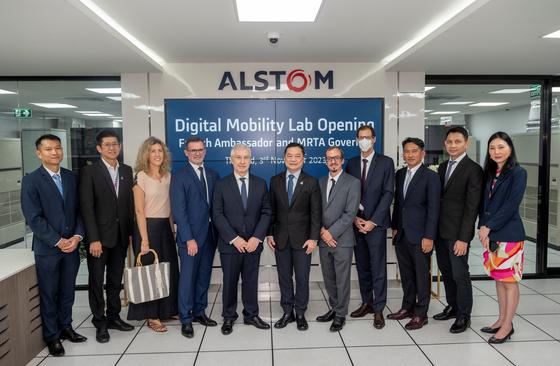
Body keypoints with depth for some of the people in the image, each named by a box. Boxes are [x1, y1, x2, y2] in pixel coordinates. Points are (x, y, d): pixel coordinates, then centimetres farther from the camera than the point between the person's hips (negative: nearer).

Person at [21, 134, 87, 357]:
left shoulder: (72, 177, 6)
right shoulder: (31, 181, -7)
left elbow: (79, 210, 6)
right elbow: (34, 218, -12)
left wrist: (77, 236, -7)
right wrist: (58, 241, -14)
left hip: (72, 245, 4)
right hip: (47, 248, -3)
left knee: (67, 291, 15)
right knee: (48, 294, 9)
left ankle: (65, 327, 32)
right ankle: (52, 336, 24)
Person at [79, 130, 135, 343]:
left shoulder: (127, 171, 8)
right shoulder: (89, 171, -7)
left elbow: (130, 203, 9)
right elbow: (87, 207, -12)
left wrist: (131, 232, 5)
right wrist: (93, 239, -16)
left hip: (121, 236, 5)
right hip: (99, 236, -4)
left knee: (116, 280, 15)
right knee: (96, 281, 7)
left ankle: (113, 317, 29)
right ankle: (100, 322, 21)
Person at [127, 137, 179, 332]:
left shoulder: (168, 176, 8)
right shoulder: (141, 177, -9)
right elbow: (139, 211, -12)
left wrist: (172, 229, 7)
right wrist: (144, 240, -16)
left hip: (165, 227, 6)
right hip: (148, 227, -6)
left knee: (170, 269, 11)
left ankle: (168, 310, 28)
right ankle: (152, 316, 17)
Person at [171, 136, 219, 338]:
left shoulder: (213, 174, 10)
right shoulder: (179, 176, -5)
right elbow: (179, 210, -11)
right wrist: (189, 238, -15)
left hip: (209, 234, 5)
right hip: (190, 236, -5)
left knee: (204, 276, 13)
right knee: (188, 278, 2)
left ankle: (199, 312, 27)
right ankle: (186, 319, 15)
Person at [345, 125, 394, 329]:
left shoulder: (386, 162, -2)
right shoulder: (351, 163, 9)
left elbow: (388, 194, -7)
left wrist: (372, 221, -13)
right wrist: (355, 218, -5)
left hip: (376, 223, -4)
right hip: (356, 223, 4)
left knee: (378, 267, 0)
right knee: (362, 266, 12)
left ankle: (378, 310, 9)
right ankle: (367, 303, 25)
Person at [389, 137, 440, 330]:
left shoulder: (431, 176, -8)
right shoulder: (400, 174, 10)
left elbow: (433, 209, -11)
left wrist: (429, 237, -14)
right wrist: (395, 227, 10)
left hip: (420, 235, -5)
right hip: (401, 234, 6)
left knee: (422, 275, 5)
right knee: (406, 274, 15)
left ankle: (421, 314, 17)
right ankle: (407, 307, 29)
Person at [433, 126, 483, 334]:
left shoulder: (473, 169, -10)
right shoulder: (442, 167, 12)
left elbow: (472, 206, -14)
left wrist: (463, 238, -17)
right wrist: (434, 229, 8)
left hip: (457, 233, -6)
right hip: (440, 230, 7)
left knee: (460, 274, 3)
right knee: (446, 271, 16)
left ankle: (464, 316, 19)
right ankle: (452, 307, 32)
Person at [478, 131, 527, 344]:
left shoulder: (518, 173, -7)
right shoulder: (489, 174, 12)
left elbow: (511, 206, -15)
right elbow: (484, 203, 10)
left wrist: (489, 227, -14)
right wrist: (482, 227, -3)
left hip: (509, 234, -7)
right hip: (491, 234, 7)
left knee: (509, 281, 2)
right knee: (498, 279, 14)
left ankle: (507, 326, 11)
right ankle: (502, 320, 25)